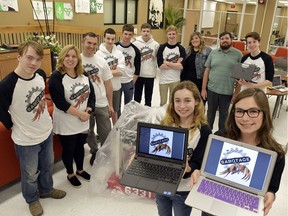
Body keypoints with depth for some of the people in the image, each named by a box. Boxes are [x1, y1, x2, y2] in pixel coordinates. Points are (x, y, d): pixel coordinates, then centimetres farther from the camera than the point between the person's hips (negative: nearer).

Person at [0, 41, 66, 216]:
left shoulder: (41, 74, -9)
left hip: (47, 131, 6)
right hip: (26, 139, -5)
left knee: (48, 165, 26)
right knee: (30, 174, 17)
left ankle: (46, 189, 53)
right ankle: (32, 199, 45)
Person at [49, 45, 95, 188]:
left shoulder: (83, 75, 3)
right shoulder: (56, 77, -17)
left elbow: (91, 94, 5)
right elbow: (60, 103, -23)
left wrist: (88, 111, -12)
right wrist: (80, 114, -20)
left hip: (83, 122, 6)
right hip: (66, 123, -5)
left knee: (80, 146, 21)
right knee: (68, 149, 13)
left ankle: (80, 170, 44)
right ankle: (70, 174, 36)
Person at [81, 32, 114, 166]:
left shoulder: (102, 62, 0)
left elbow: (108, 84, 5)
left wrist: (110, 104, 4)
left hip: (102, 104, 1)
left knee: (106, 133, 10)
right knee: (88, 132, 17)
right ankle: (94, 152, 39)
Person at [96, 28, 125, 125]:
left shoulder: (119, 53, 0)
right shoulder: (99, 53, -10)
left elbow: (121, 71, -9)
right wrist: (114, 70, -15)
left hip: (116, 87, 4)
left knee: (115, 111, 19)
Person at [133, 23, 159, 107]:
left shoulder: (155, 44, -2)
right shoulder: (135, 43, -7)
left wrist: (155, 69, 4)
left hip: (150, 74, 1)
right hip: (138, 74, -1)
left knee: (148, 97, 14)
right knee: (137, 96, 12)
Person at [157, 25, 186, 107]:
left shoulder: (181, 49, -2)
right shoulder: (162, 48, -3)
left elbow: (181, 66, -13)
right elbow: (160, 65, -13)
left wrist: (166, 63, -14)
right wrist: (175, 64, -13)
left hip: (175, 80, 0)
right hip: (163, 80, 0)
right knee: (163, 102, 12)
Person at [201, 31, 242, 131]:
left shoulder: (238, 54, -2)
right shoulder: (213, 53, 3)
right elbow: (207, 71, 4)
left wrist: (237, 92, -5)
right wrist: (203, 88, 1)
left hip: (227, 91, -1)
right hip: (212, 89, 2)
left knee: (223, 114, 14)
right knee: (210, 113, 14)